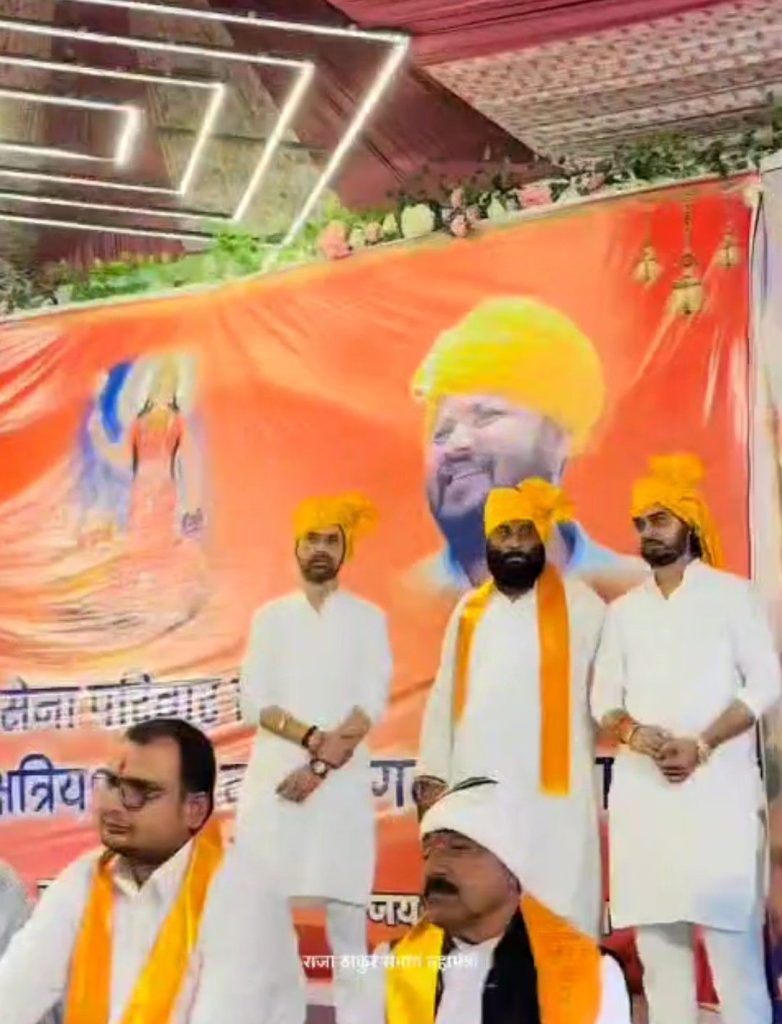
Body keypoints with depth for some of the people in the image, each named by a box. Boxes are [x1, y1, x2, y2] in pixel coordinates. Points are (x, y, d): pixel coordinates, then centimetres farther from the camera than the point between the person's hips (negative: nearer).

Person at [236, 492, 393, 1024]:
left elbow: (373, 704, -3)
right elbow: (254, 702, 1)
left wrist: (320, 765, -13)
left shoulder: (368, 618, 7)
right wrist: (315, 738, -13)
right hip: (274, 775, 1)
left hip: (344, 780, -1)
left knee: (346, 905, -2)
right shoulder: (270, 616, 11)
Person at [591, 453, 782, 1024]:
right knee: (656, 938, 4)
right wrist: (635, 733, -10)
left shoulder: (733, 595, 5)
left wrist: (702, 745, -13)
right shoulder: (624, 610, 16)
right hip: (642, 790, 4)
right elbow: (604, 699, 12)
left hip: (719, 786, -4)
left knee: (733, 936, -8)